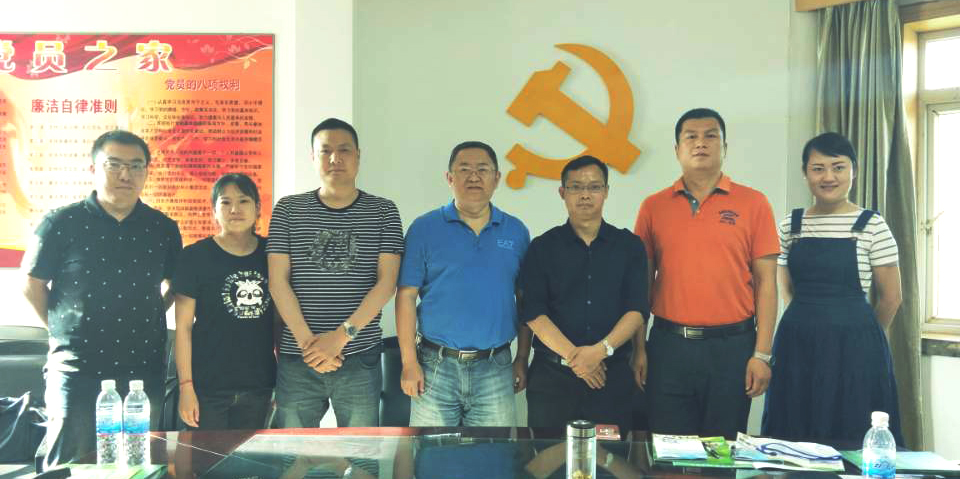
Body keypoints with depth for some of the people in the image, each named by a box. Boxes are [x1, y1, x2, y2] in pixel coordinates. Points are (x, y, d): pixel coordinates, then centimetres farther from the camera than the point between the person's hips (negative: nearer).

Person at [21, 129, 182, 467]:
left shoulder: (163, 229, 4)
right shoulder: (61, 223, -4)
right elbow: (33, 284, 4)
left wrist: (145, 321, 8)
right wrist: (65, 328, 4)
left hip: (144, 370, 3)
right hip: (77, 370, -2)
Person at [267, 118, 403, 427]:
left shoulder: (383, 212, 4)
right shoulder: (288, 210, 6)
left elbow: (387, 282, -4)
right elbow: (278, 281, 0)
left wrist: (341, 336, -14)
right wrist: (308, 342, -10)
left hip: (360, 359, 0)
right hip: (297, 359, 1)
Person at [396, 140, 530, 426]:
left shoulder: (516, 232, 8)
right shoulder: (424, 228, 0)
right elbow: (406, 296, -2)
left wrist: (522, 360, 7)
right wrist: (409, 362, -7)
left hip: (495, 369, 2)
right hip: (436, 367, -2)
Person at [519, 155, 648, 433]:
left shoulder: (629, 246, 7)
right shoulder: (543, 248, 5)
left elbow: (637, 309, -1)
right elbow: (533, 313, -4)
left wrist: (601, 350, -16)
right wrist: (572, 356, -16)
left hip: (613, 372, 1)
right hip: (551, 373, 0)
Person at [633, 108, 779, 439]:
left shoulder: (753, 204, 2)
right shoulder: (654, 207, 6)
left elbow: (765, 282, 0)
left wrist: (762, 354, -5)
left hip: (731, 346, -1)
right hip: (668, 346, 1)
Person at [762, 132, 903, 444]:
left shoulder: (872, 226, -4)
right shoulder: (790, 226, 6)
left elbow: (890, 297, 2)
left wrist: (859, 336, 11)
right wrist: (809, 323, 14)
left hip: (854, 350, -3)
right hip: (797, 346, 3)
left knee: (850, 440, 3)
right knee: (793, 439, 7)